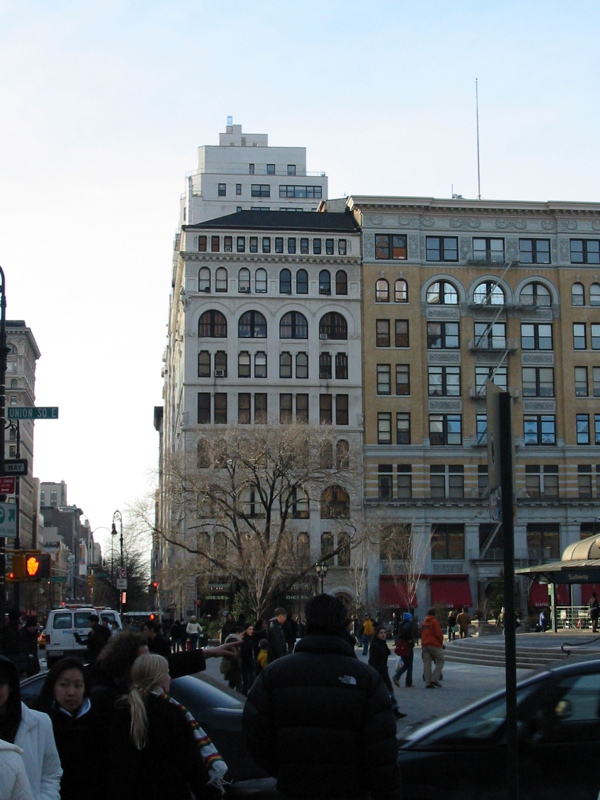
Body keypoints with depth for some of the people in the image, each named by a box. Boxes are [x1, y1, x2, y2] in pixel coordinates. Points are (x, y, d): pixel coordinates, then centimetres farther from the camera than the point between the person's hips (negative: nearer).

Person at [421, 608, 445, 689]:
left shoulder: (424, 622, 14)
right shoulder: (434, 622, -8)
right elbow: (439, 634, -12)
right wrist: (441, 643, 4)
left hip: (424, 645, 7)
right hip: (434, 645, -7)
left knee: (427, 664, 5)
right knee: (440, 662, 2)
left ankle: (428, 683, 1)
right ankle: (435, 679, -10)